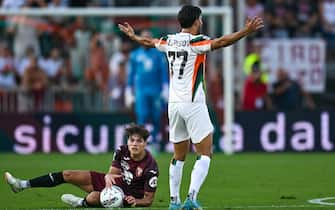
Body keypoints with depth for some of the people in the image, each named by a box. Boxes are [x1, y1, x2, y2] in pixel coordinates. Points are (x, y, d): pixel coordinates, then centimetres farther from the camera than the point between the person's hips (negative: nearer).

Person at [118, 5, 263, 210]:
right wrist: (247, 31, -28)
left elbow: (148, 41, 27)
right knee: (205, 153, -5)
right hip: (193, 104, -7)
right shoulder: (196, 41, -10)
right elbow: (221, 42, -26)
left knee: (179, 156, 16)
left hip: (173, 103, 7)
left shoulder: (169, 41, 9)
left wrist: (132, 35, 47)